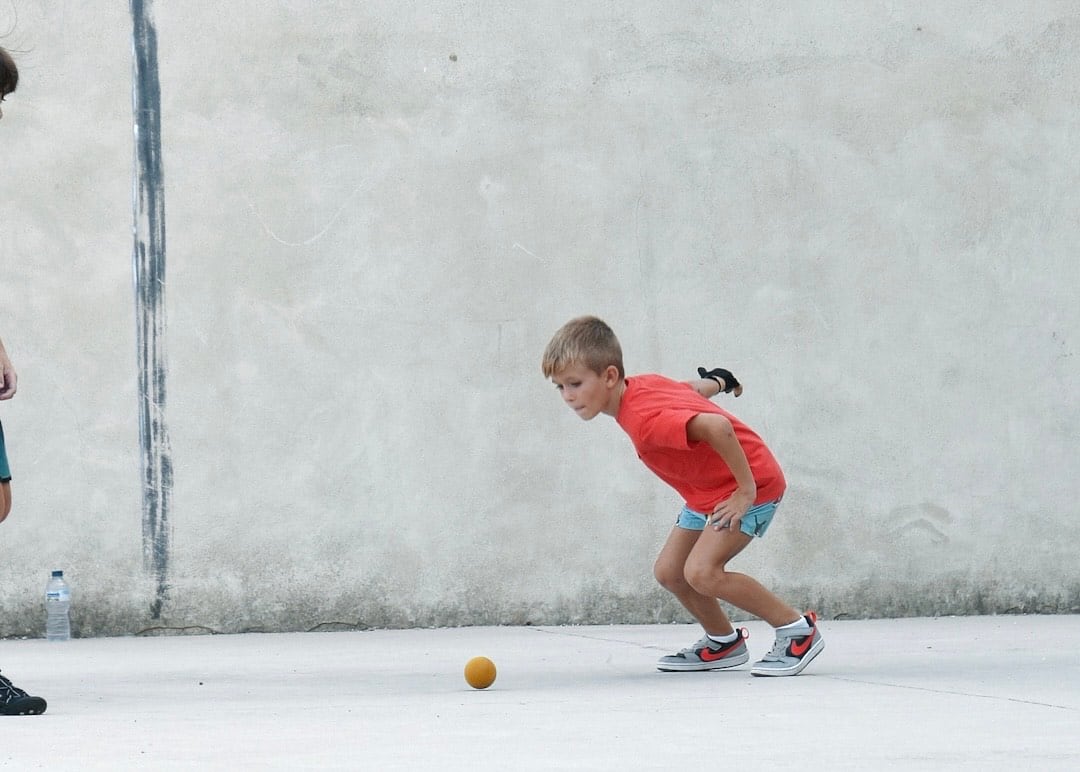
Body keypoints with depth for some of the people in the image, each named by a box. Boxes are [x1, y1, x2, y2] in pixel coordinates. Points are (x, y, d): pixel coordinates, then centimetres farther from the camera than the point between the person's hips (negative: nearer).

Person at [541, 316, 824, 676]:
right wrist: (717, 382, 37)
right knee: (668, 571, 6)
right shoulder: (641, 385, -6)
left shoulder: (644, 420, -34)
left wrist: (746, 491, -33)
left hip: (752, 483, -10)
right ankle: (724, 642, 26)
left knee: (701, 571, -22)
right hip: (708, 493, 10)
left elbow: (717, 427, -45)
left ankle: (798, 630, -9)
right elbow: (696, 388, 13)